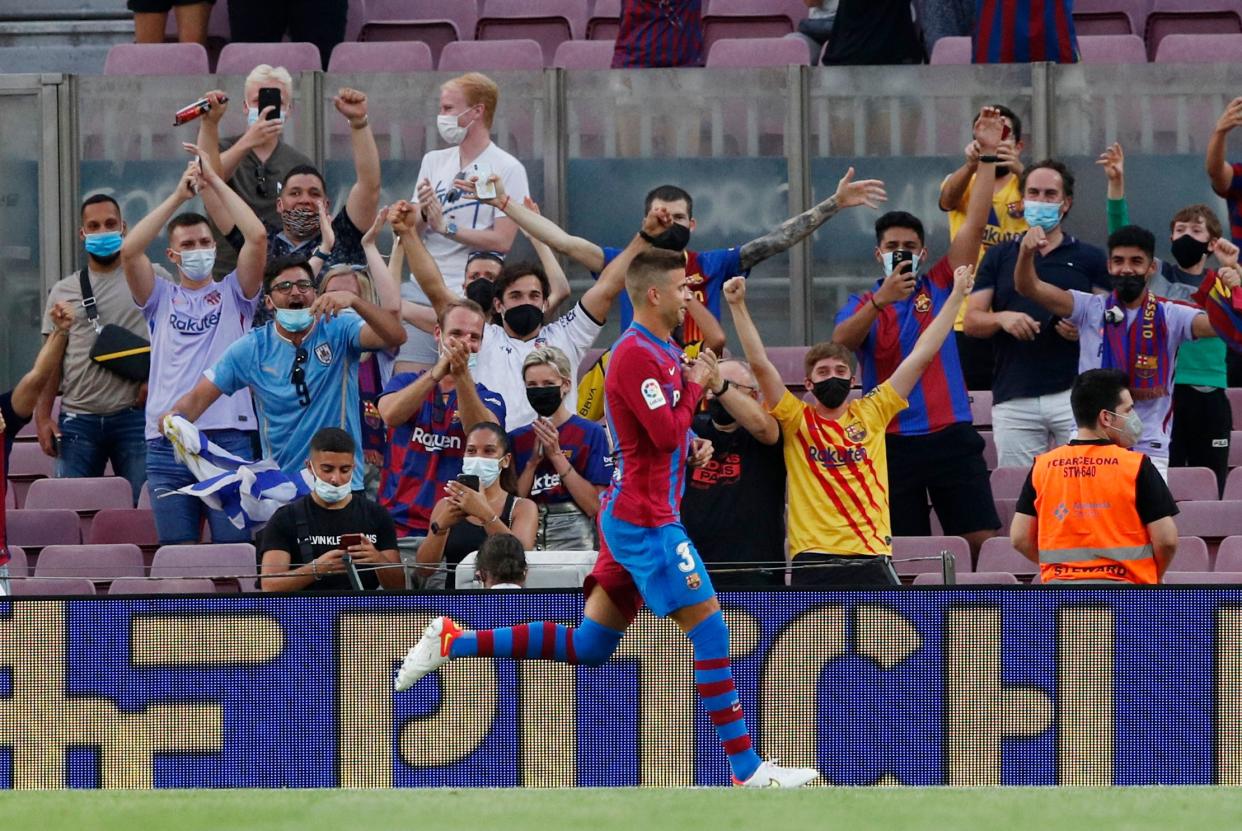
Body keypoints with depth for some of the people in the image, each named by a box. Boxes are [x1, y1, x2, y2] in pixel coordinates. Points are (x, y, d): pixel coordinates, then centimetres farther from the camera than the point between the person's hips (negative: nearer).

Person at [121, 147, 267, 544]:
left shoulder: (233, 294, 13)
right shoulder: (161, 299, 15)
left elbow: (257, 237, -2)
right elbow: (129, 251, -1)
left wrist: (214, 181, 1)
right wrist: (178, 195, -1)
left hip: (229, 437, -1)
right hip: (167, 440, 1)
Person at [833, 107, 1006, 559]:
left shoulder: (940, 288, 10)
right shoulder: (862, 305, 9)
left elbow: (974, 224, 3)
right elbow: (840, 342, -12)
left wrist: (988, 155, -3)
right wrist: (881, 300, -24)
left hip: (951, 436, 0)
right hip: (892, 443, 0)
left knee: (980, 539, -6)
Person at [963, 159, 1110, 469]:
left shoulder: (1089, 258, 12)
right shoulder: (999, 257, 16)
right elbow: (971, 321, 11)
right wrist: (1002, 318, -10)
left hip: (1073, 394, -2)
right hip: (1014, 399, 2)